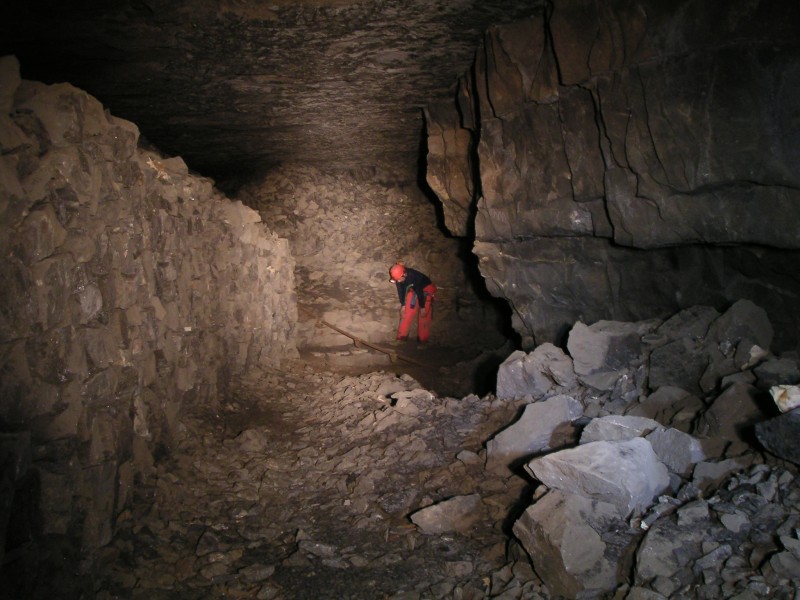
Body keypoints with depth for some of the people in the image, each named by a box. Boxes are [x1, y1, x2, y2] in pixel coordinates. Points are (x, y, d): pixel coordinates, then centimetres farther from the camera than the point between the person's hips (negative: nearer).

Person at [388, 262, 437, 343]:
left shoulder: (414, 276, -37)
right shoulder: (398, 277, -21)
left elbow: (420, 292, -29)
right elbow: (400, 291, -7)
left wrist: (422, 307, -22)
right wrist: (403, 305, -4)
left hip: (426, 290, -5)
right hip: (413, 290, 5)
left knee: (424, 315, -9)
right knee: (407, 313, -1)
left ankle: (422, 339, -3)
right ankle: (402, 336, 6)